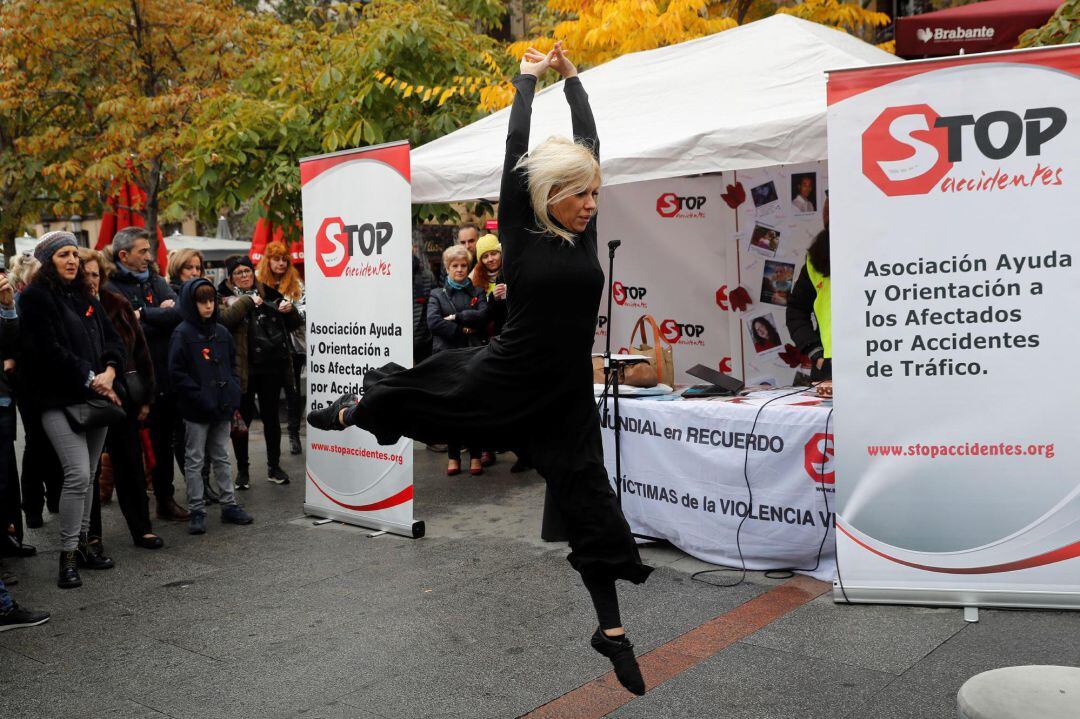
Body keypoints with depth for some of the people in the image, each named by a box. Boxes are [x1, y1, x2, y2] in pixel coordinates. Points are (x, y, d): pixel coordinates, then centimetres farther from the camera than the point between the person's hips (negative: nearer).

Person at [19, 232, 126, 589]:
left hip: (96, 398, 7)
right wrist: (91, 379, -12)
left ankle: (82, 543, 20)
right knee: (77, 475, -13)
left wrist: (109, 372, -7)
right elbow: (49, 349, -13)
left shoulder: (86, 298, 17)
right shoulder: (36, 298, -4)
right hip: (60, 401, -6)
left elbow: (113, 339, 12)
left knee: (88, 476, 10)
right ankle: (68, 555, -3)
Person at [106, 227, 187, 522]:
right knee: (157, 442, 4)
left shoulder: (157, 282, 13)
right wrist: (161, 314, -8)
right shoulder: (112, 289, -5)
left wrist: (144, 315, -10)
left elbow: (180, 312, -3)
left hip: (170, 376, 5)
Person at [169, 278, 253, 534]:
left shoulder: (221, 332, 9)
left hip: (222, 407, 6)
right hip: (196, 410, -5)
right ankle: (196, 511, 11)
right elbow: (177, 372, -13)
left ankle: (229, 505, 22)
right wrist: (199, 397, -18)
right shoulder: (182, 333, -9)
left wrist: (233, 393, 3)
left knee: (222, 457, 14)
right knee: (195, 460, 4)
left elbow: (232, 364, 16)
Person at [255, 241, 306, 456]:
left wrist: (291, 310, -22)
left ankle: (294, 434, 12)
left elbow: (305, 309, -2)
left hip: (293, 344, 1)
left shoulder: (296, 283, 6)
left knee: (293, 389, 5)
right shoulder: (258, 282, 4)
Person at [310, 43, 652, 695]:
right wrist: (528, 79, 5)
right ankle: (353, 410, 53)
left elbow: (589, 145, 6)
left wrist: (573, 78, 15)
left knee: (592, 503, 5)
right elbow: (516, 147, -8)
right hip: (503, 381, -3)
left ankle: (612, 629, 17)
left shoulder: (585, 231, 1)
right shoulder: (520, 233, -9)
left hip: (567, 395, 3)